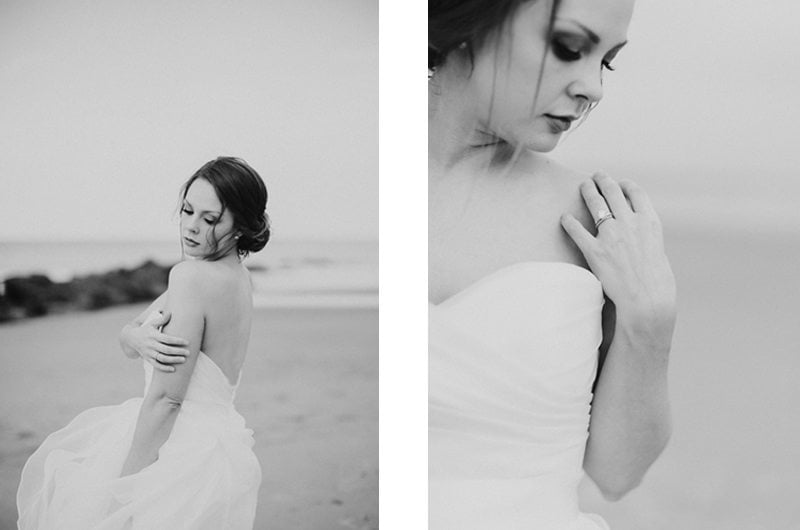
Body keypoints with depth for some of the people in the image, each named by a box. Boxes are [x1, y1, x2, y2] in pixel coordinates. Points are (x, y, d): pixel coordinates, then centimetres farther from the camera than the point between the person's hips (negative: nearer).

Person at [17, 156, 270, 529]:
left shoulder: (192, 275, -18)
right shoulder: (236, 275, 9)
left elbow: (165, 397, -20)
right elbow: (125, 339, 11)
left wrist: (125, 483, -17)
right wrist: (139, 338, -12)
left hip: (184, 458, -9)